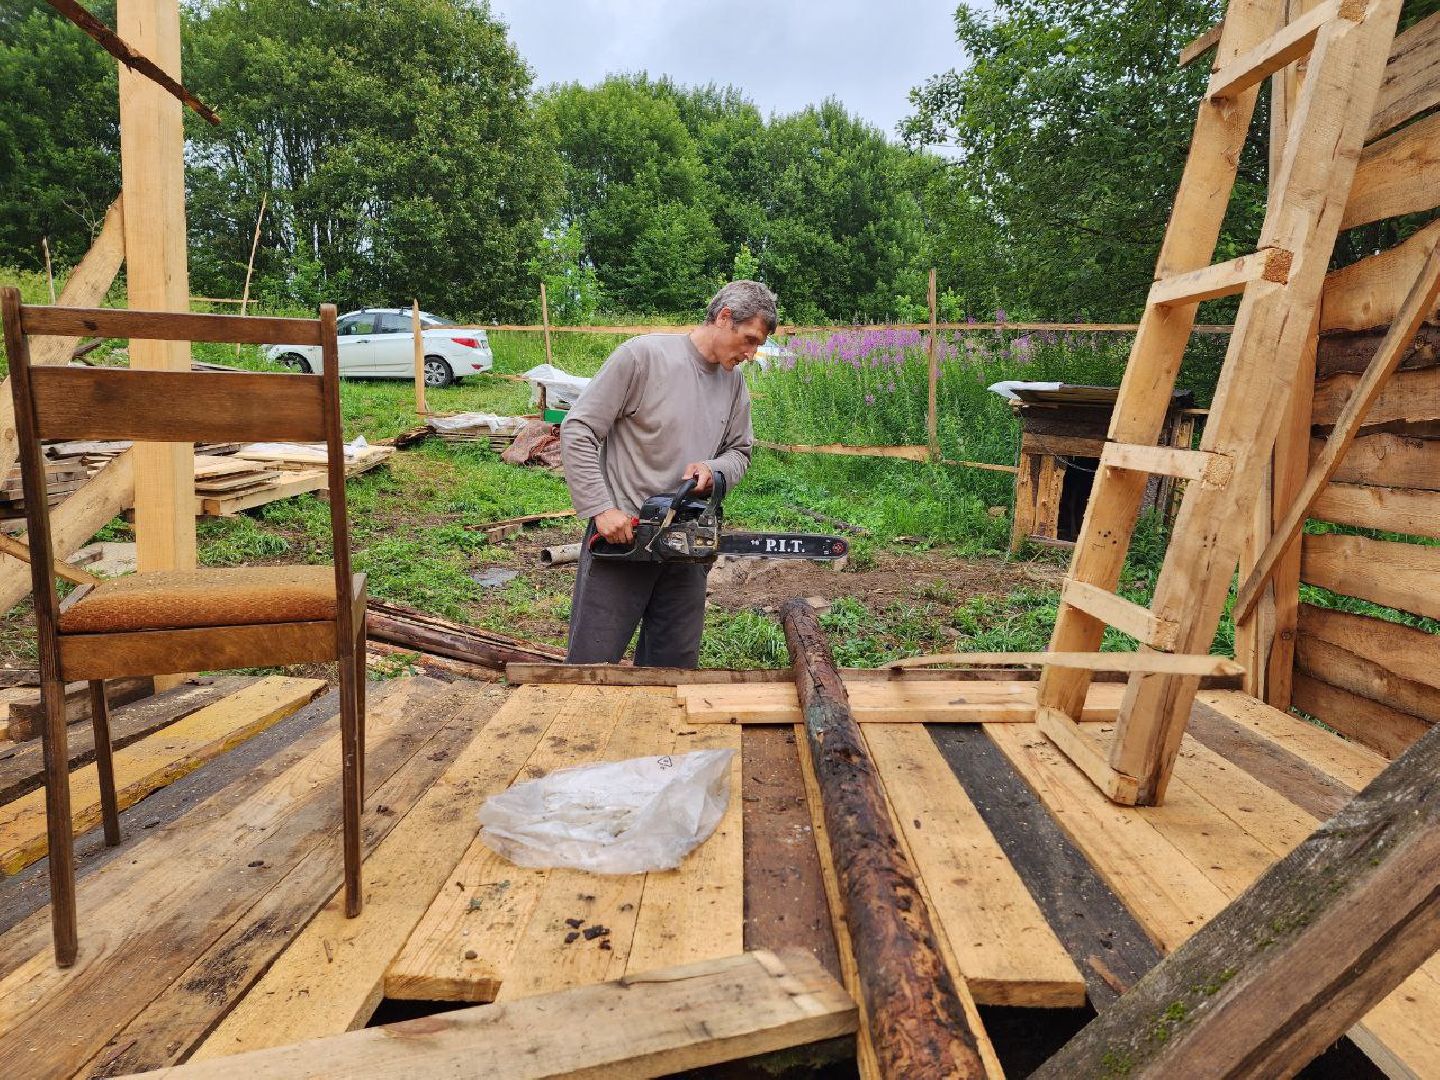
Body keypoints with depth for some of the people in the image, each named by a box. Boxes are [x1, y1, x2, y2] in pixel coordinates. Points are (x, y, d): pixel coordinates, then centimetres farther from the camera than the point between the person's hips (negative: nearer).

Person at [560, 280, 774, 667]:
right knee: (591, 665, 2)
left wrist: (712, 471, -9)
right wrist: (601, 508, -16)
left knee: (675, 665, 13)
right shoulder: (643, 354, -11)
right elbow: (577, 431, -11)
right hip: (620, 535, -5)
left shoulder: (734, 381, 8)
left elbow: (739, 453, 15)